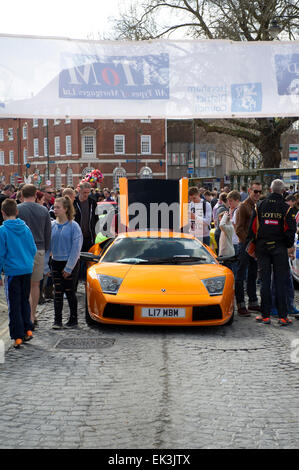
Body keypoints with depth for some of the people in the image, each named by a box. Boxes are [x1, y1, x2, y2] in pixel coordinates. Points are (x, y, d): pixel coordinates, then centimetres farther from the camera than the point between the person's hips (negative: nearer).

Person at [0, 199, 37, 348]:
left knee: (14, 304, 2)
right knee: (25, 301, 19)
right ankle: (28, 330, 20)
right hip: (27, 270, 5)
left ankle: (18, 337, 3)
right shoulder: (25, 228, 4)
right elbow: (33, 249, 9)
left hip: (12, 271, -5)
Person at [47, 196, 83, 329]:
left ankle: (73, 319, 16)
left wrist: (68, 267, -12)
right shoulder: (52, 225, 4)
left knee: (69, 291, 3)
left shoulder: (73, 226, -9)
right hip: (56, 262, 4)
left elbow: (76, 248, -10)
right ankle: (57, 320, 10)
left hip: (71, 263, -4)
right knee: (57, 292, 4)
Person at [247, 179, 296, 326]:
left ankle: (265, 315, 7)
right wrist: (290, 246, 8)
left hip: (262, 247, 2)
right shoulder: (286, 208, -5)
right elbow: (290, 229, -5)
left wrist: (253, 244, 13)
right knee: (280, 282, 2)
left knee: (265, 281, 6)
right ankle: (282, 316, 2)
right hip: (279, 248, -2)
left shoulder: (259, 206, 2)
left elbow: (252, 228, 3)